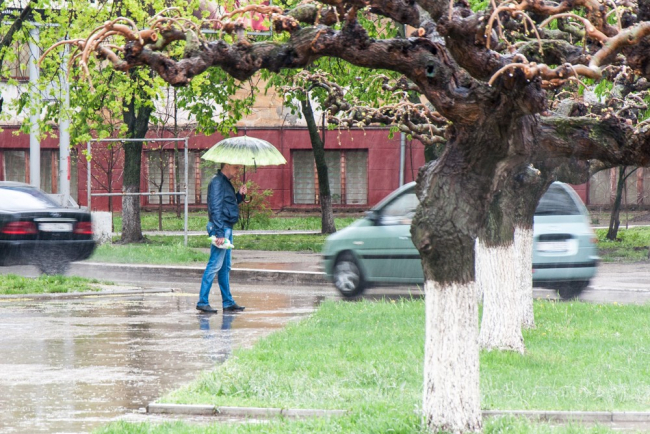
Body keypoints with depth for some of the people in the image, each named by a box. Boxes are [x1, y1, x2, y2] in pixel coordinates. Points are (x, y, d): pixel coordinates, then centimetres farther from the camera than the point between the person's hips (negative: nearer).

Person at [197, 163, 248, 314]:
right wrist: (219, 233, -24)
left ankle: (228, 302, 17)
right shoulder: (217, 182, -13)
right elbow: (216, 208, -19)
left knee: (225, 267, 13)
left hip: (227, 228, 10)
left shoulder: (226, 182, 17)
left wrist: (240, 195, 8)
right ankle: (202, 301, -9)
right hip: (220, 228, -10)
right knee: (215, 265, -10)